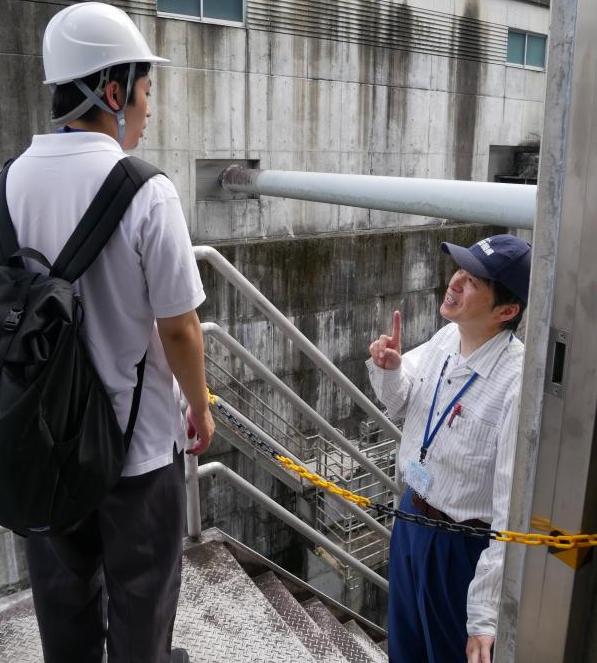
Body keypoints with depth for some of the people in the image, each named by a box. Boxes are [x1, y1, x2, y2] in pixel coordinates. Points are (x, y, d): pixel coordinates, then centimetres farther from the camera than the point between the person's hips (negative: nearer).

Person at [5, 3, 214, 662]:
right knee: (139, 594, 18)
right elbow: (178, 327, -16)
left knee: (61, 593, 24)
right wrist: (200, 406, 1)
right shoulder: (144, 189, -20)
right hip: (137, 435, -5)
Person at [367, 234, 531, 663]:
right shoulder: (447, 339, -8)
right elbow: (402, 404, 10)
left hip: (464, 546, -7)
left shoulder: (518, 384, -31)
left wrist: (487, 617, -27)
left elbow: (515, 511, -30)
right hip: (411, 517, 7)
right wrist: (388, 369, -12)